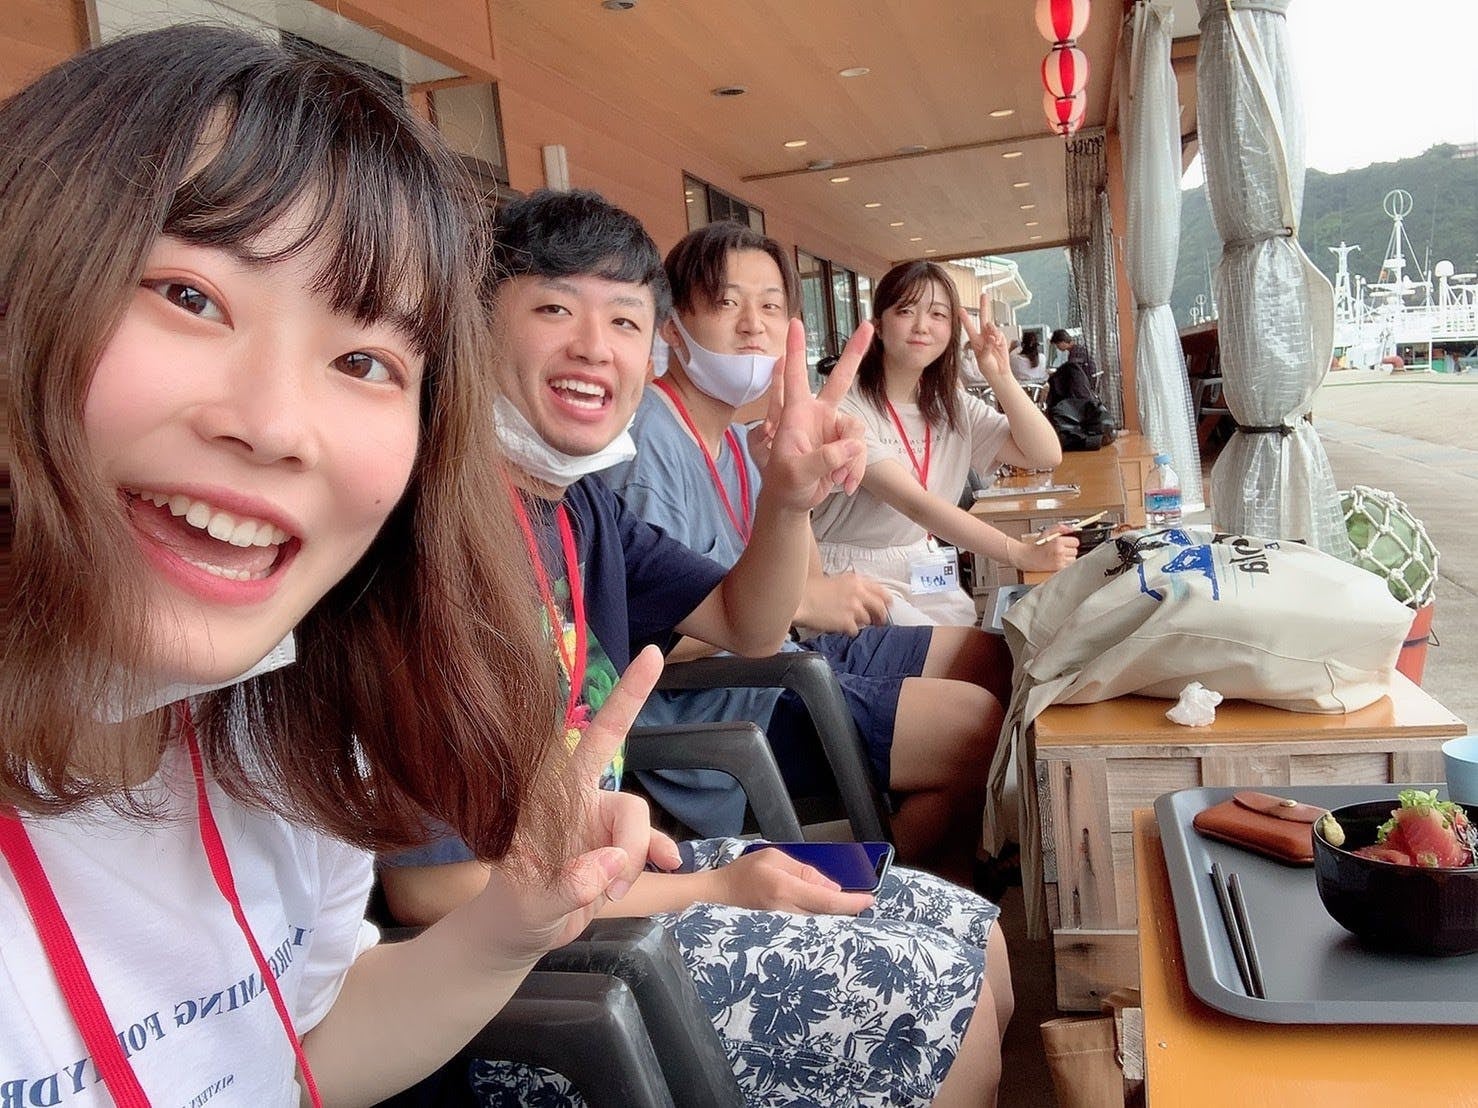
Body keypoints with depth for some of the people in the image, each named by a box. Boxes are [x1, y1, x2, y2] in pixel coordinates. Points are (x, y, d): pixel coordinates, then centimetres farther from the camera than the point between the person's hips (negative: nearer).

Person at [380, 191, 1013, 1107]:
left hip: (614, 875, 8)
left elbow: (746, 627, 11)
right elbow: (431, 888, -23)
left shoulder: (583, 502, 2)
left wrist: (788, 502, -11)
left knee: (975, 934, 9)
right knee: (944, 1006, -9)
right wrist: (718, 890, -16)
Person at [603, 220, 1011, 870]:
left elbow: (803, 582, 8)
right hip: (714, 704, -10)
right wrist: (795, 600, -26)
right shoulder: (651, 439, -20)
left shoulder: (730, 436, 11)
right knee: (977, 726, -14)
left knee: (989, 658, 15)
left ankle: (945, 888, 29)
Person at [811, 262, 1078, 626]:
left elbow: (1045, 455, -1)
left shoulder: (952, 405, 7)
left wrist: (1000, 377, -14)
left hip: (926, 575, 6)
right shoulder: (845, 406, -16)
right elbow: (916, 504, -26)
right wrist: (1019, 553, -33)